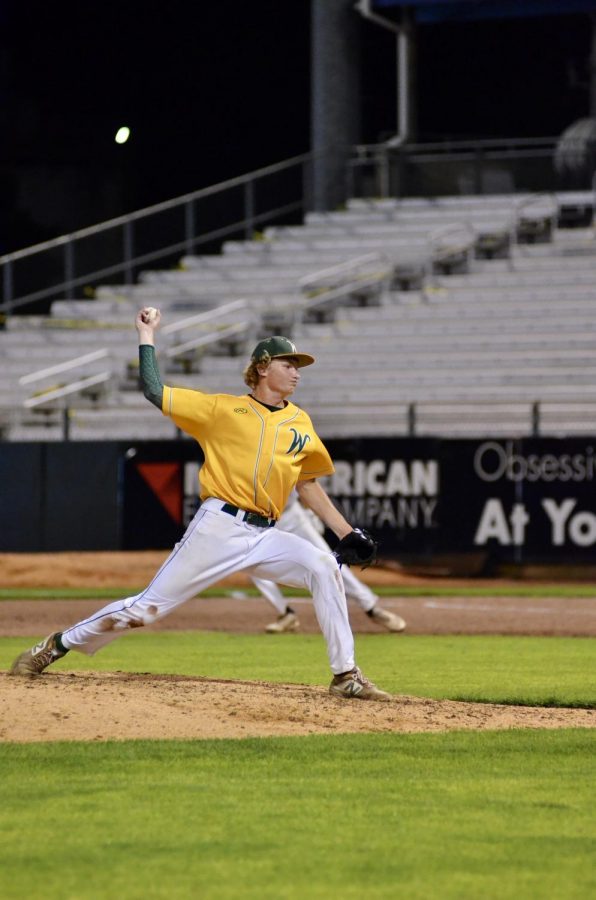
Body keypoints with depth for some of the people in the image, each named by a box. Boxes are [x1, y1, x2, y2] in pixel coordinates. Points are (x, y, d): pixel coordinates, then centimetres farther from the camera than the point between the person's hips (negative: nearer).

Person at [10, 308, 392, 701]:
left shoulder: (300, 423, 14)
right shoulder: (224, 408, 4)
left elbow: (308, 486, 20)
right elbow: (155, 392, 0)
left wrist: (348, 533, 13)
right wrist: (147, 334, 1)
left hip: (265, 537, 3)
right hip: (218, 528, -3)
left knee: (324, 567, -20)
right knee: (148, 607, -3)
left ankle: (346, 676, -15)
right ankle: (60, 644, 17)